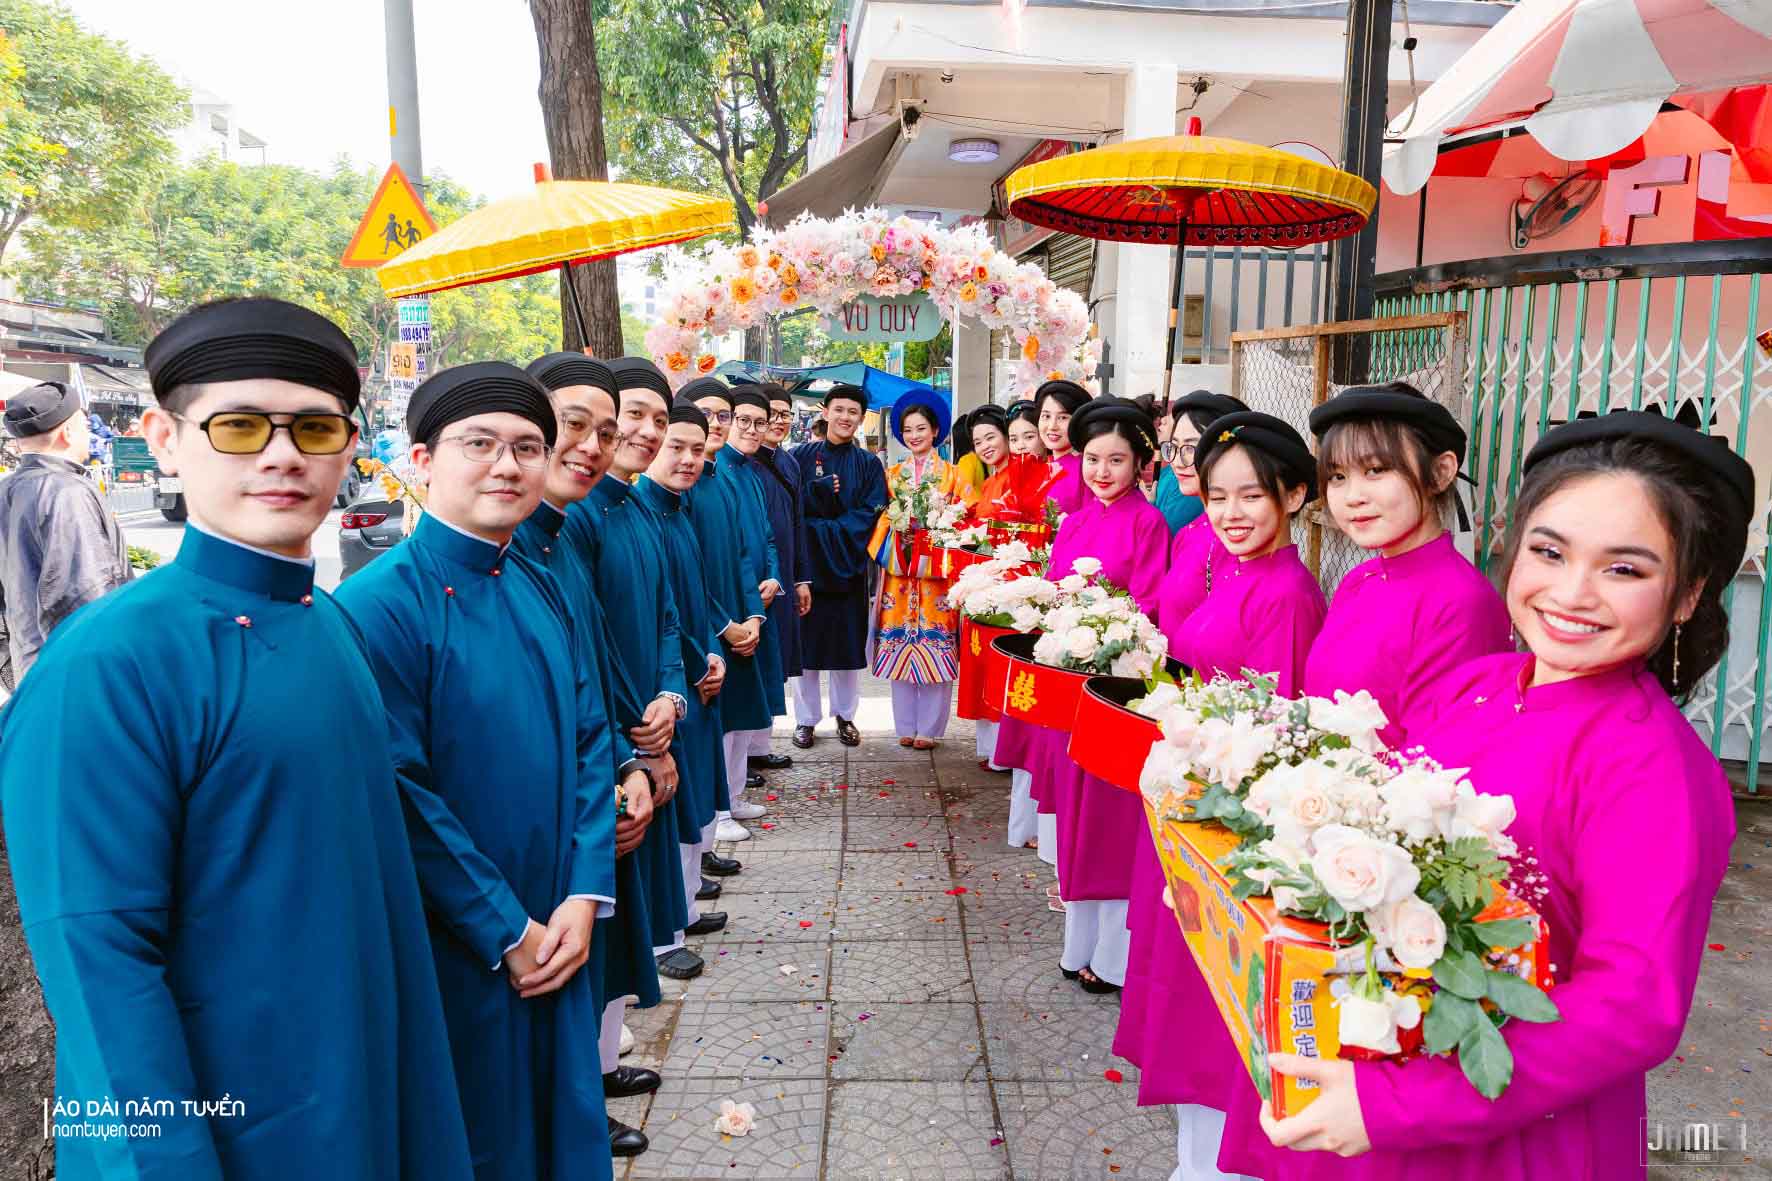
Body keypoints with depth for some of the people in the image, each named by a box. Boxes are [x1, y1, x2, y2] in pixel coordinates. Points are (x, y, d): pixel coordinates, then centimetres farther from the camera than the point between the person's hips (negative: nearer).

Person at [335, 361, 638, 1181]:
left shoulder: (542, 591, 4)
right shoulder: (382, 605, -16)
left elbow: (590, 739, 4)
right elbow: (400, 794, -18)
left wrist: (583, 898, -6)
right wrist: (507, 931, -15)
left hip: (557, 935, 6)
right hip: (452, 952, -5)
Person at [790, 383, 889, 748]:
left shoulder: (869, 464, 6)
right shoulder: (801, 456, 4)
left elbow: (870, 513, -4)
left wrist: (824, 529, -12)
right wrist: (820, 488, -19)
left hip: (848, 565, 1)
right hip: (806, 562, -1)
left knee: (847, 643, 6)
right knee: (806, 640, 3)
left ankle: (845, 715, 20)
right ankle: (806, 718, 14)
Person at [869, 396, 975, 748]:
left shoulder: (952, 475, 7)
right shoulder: (892, 475, 14)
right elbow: (881, 519, 11)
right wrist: (897, 525, -8)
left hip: (937, 569, -2)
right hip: (899, 569, 3)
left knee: (935, 651, -3)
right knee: (900, 646, 3)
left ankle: (930, 728, 5)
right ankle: (905, 726, 12)